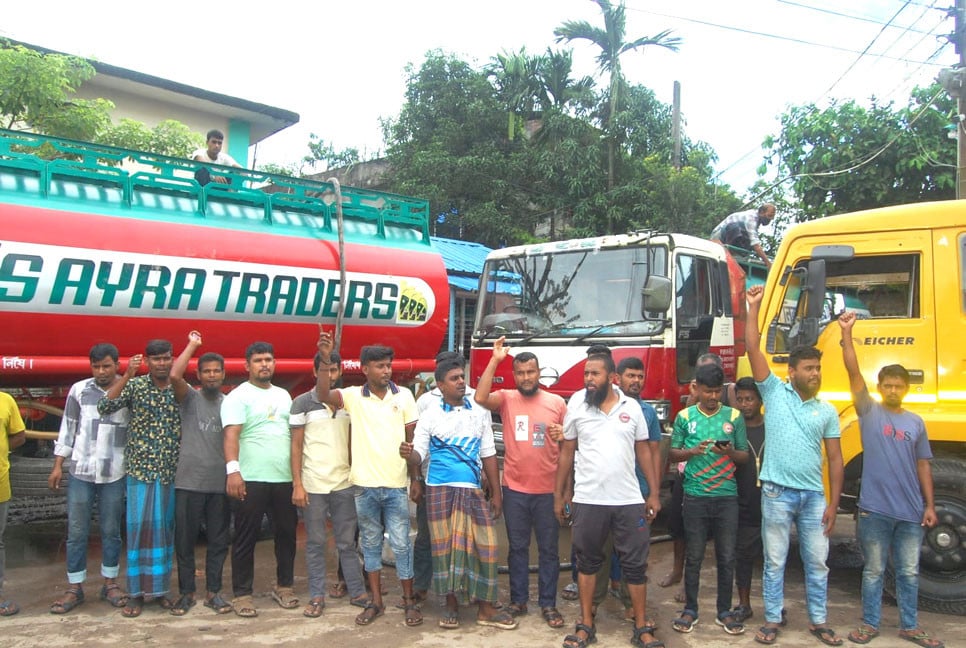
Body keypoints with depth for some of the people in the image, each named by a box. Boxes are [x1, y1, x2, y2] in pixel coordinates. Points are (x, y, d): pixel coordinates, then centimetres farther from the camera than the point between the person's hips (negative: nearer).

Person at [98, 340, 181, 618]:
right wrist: (127, 375, -21)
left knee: (165, 529, 8)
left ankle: (160, 587, 20)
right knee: (140, 527, -2)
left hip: (172, 471, 2)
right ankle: (137, 592, 9)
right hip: (141, 469, -2)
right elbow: (104, 407, -14)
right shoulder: (135, 386, -1)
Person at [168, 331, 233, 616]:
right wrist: (192, 345, -6)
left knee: (218, 541, 8)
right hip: (189, 482, -2)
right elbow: (175, 375, -18)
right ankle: (186, 593, 18)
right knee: (185, 541, 5)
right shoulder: (190, 398, 2)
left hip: (220, 485, 3)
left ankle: (213, 592, 19)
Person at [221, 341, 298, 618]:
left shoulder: (283, 395, 16)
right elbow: (231, 434, -15)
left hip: (285, 479, 6)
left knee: (287, 534, 12)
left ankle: (284, 586, 26)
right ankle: (242, 594, 12)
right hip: (251, 480, -6)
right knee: (246, 539, 2)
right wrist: (233, 470, -27)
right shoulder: (238, 396, -3)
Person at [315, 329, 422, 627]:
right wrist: (325, 359, -32)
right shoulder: (353, 396, -1)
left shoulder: (404, 395, 1)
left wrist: (416, 477, 0)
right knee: (370, 544, 12)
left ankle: (409, 601, 17)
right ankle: (376, 601, 24)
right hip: (365, 485, 1)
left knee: (401, 544, 4)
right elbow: (323, 395, -20)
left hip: (396, 485, -1)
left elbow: (413, 438, 4)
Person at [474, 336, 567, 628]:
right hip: (515, 489, 0)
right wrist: (495, 360, -20)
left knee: (549, 549, 8)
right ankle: (518, 600, 24)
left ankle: (548, 604, 19)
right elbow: (480, 398, -20)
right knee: (517, 547, 12)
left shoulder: (557, 402, 1)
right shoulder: (506, 398, 0)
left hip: (548, 489, 0)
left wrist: (562, 434, -15)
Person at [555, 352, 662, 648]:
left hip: (629, 501, 1)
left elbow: (643, 451, 7)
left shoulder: (632, 407, 2)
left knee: (635, 564, 7)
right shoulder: (576, 405, -1)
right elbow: (567, 452, 5)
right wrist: (559, 495, 5)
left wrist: (654, 493, 3)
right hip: (587, 500, 0)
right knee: (587, 562, 10)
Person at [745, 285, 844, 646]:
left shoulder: (826, 411, 7)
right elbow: (753, 349, -9)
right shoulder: (775, 392, 0)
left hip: (813, 495, 3)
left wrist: (833, 503, 3)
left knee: (817, 563, 12)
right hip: (778, 493, -3)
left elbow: (835, 459, 8)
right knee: (775, 562, 6)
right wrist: (754, 307, -14)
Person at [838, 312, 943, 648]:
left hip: (910, 511, 3)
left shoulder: (916, 422, 7)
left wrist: (929, 505, 6)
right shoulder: (870, 412, -1)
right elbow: (854, 373, -11)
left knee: (909, 572, 12)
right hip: (875, 509, -3)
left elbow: (923, 465, 11)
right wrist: (846, 334, -19)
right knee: (874, 570, 8)